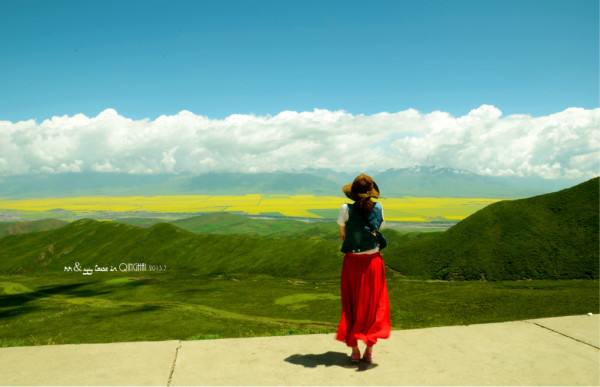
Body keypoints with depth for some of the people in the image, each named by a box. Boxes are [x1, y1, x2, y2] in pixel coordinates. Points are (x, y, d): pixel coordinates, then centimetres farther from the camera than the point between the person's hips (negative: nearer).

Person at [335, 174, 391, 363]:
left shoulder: (346, 209, -12)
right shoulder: (379, 209, -3)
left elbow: (343, 236, -2)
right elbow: (378, 231, 8)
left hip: (352, 262, -1)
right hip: (373, 261, 2)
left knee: (352, 305, 12)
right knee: (373, 304, 13)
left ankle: (354, 350, 14)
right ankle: (369, 350, 13)